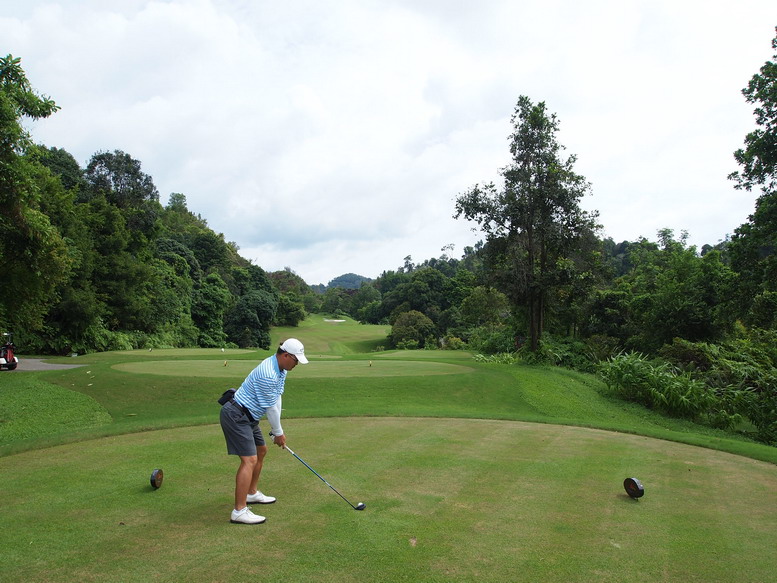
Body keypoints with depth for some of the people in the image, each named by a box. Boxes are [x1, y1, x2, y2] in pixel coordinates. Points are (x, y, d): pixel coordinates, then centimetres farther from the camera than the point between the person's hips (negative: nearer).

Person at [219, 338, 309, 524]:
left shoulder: (281, 369, 5)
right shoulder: (268, 374, -27)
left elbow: (277, 398, 9)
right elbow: (270, 408, -18)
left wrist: (277, 430, 6)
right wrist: (278, 433, -4)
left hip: (247, 416, 11)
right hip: (236, 415, -11)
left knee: (261, 451, 21)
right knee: (249, 460, -15)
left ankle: (251, 493, 35)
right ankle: (239, 511, -12)